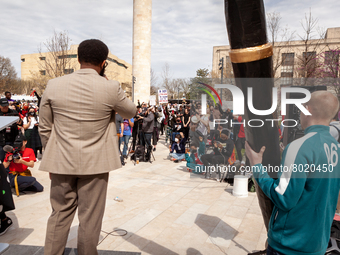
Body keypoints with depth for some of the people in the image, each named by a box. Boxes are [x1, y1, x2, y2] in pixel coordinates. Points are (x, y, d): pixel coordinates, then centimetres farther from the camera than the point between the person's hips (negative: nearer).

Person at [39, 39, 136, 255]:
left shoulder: (53, 85, -3)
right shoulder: (111, 88, -12)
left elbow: (44, 128, 4)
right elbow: (131, 112, 6)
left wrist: (52, 155, 17)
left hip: (61, 161, 3)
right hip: (95, 162, -2)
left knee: (60, 215, 18)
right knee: (90, 218, 12)